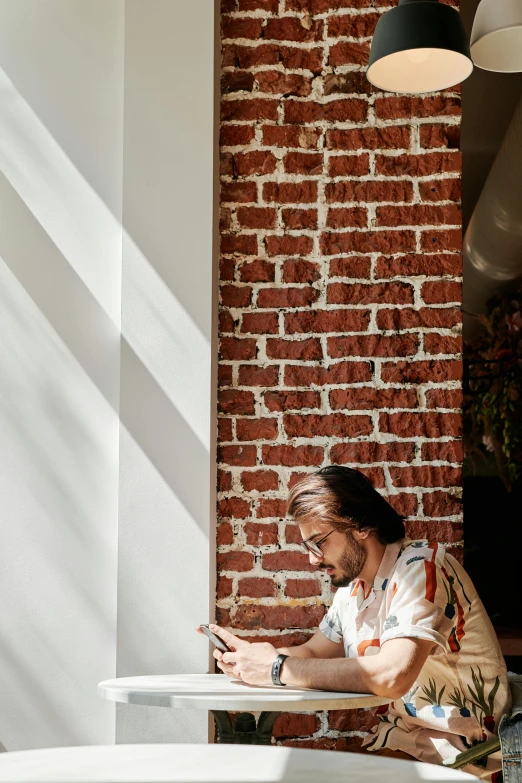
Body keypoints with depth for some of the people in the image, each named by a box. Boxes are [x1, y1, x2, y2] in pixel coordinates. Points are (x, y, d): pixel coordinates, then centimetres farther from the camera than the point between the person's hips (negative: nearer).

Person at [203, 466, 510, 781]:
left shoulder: (422, 566, -20)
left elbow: (392, 675, -33)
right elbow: (313, 652, 17)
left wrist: (279, 668, -25)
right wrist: (249, 653, -5)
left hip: (457, 752, -7)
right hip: (400, 739, 7)